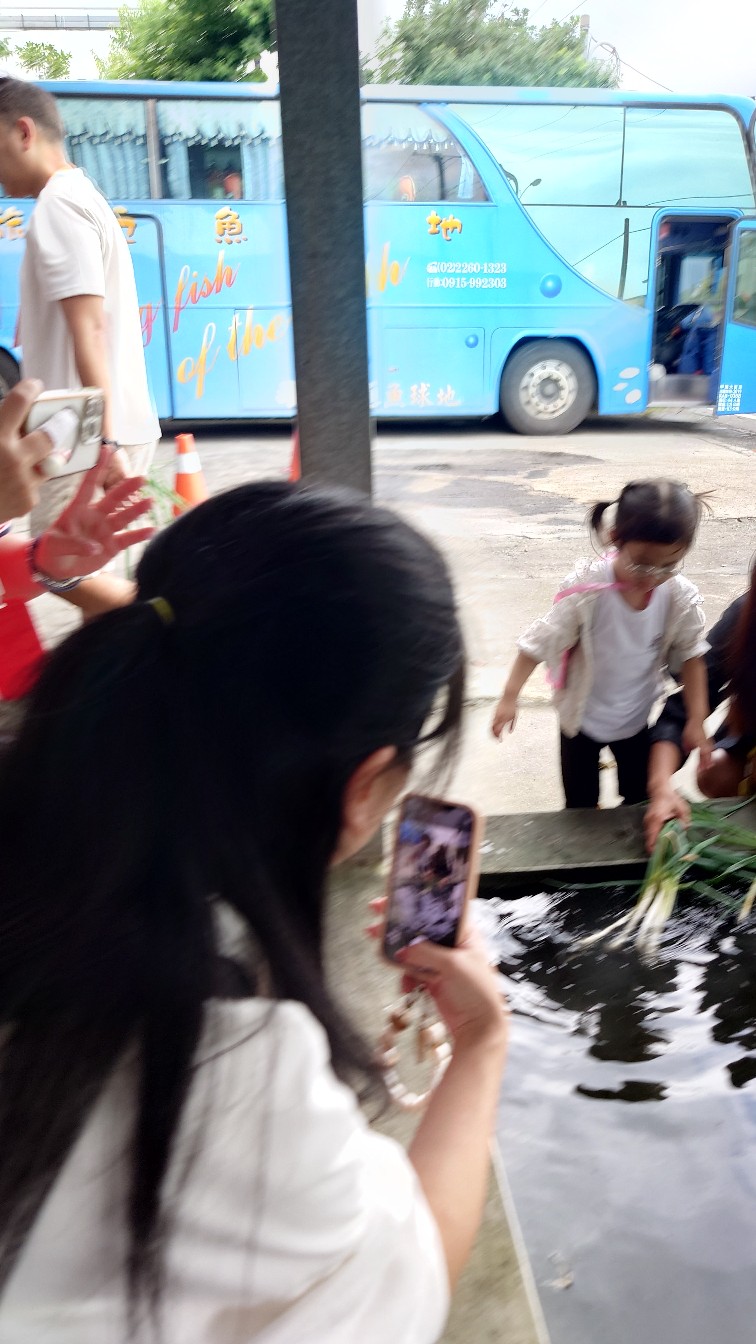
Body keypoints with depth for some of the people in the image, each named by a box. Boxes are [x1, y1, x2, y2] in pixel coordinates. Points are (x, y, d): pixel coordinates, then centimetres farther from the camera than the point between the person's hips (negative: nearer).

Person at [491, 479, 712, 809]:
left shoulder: (681, 596, -20)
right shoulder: (587, 586, -30)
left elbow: (690, 656, -8)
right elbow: (541, 640, -23)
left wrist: (696, 720, -9)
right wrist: (509, 697, -22)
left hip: (637, 718, 3)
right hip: (583, 717, -2)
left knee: (640, 800, 20)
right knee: (580, 805, 13)